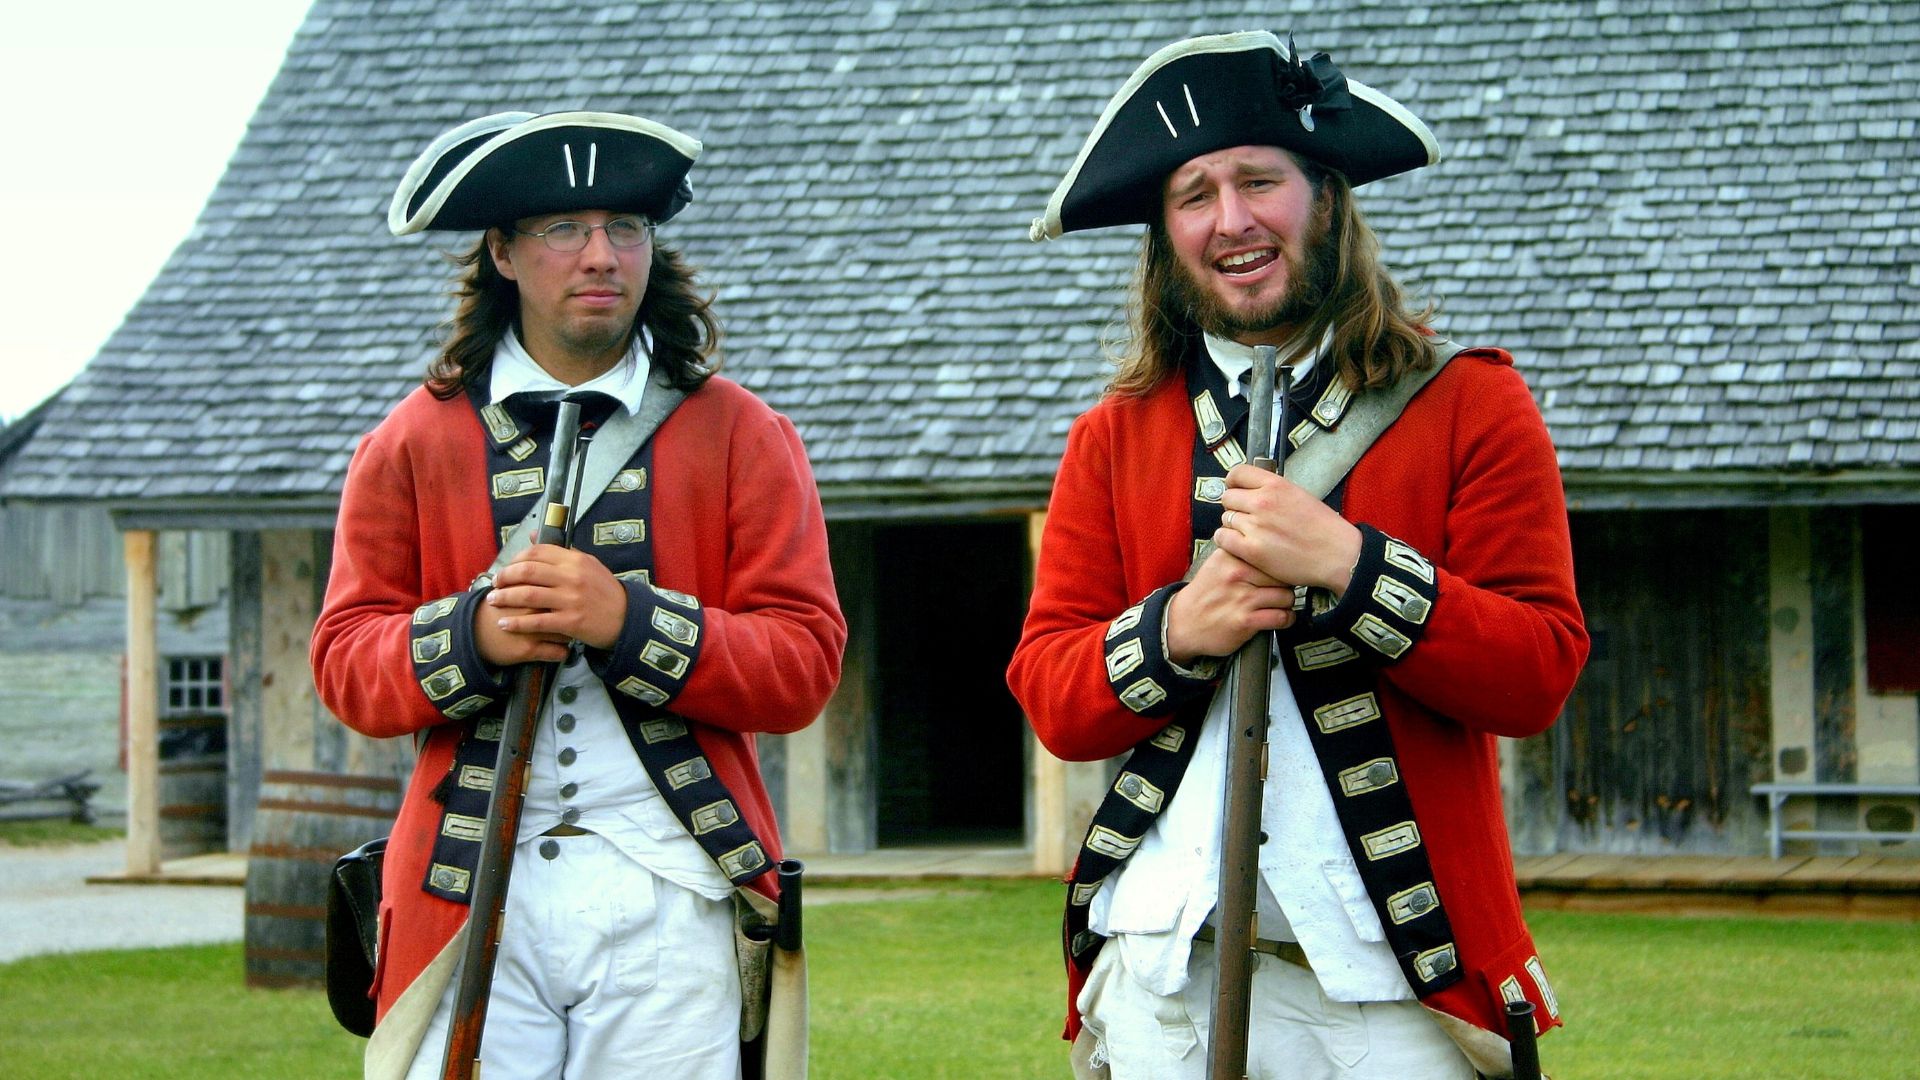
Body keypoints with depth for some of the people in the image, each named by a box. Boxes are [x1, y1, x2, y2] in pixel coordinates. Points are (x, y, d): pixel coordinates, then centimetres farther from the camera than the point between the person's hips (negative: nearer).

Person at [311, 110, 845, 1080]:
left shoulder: (742, 437, 8)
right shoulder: (413, 443, 11)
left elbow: (802, 663, 1)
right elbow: (346, 663, 7)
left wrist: (630, 621, -15)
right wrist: (473, 635, -14)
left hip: (669, 899, 0)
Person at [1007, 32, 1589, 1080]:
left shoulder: (1470, 403, 5)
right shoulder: (1113, 438, 12)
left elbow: (1540, 670, -4)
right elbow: (1048, 693, 7)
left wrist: (1350, 564, -17)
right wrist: (1175, 630, -13)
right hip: (1165, 957, 2)